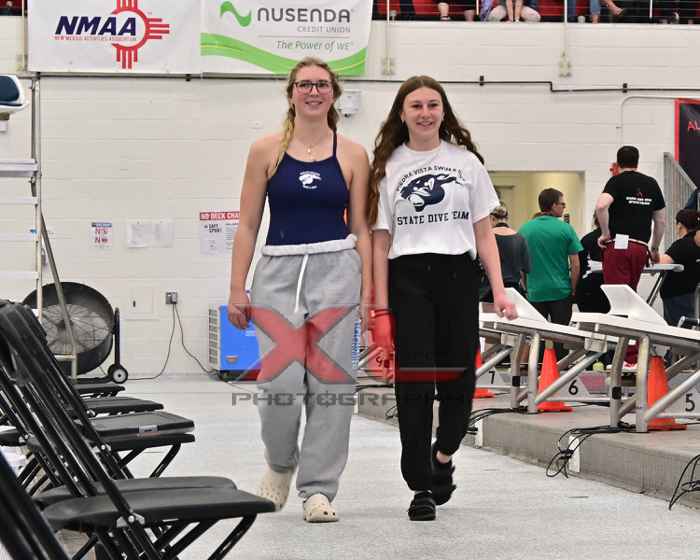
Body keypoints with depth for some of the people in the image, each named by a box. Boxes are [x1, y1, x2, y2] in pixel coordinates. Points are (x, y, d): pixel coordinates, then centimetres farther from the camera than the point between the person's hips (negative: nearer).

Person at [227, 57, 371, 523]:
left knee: (329, 382, -1)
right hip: (279, 269, 0)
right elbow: (248, 224, 5)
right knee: (280, 383, -8)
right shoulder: (266, 151, 5)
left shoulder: (353, 155, 6)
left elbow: (361, 229, 8)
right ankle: (280, 463, 22)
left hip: (337, 270, 0)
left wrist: (369, 293, 1)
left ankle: (318, 487, 9)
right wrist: (237, 289, -1)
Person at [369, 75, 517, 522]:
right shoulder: (388, 167, 7)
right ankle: (422, 486, 2)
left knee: (458, 378, 2)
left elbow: (484, 233, 10)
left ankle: (442, 456, 31)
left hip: (458, 276, 1)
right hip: (408, 279, -1)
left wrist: (499, 291, -1)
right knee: (415, 383, -6)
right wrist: (381, 309, -2)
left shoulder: (466, 161, 10)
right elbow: (380, 241, 5)